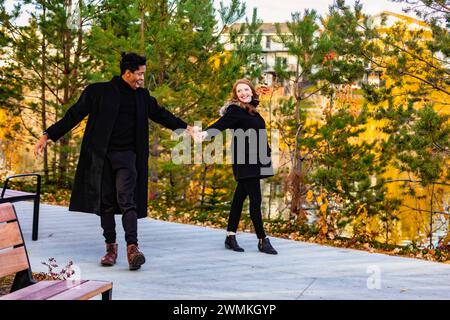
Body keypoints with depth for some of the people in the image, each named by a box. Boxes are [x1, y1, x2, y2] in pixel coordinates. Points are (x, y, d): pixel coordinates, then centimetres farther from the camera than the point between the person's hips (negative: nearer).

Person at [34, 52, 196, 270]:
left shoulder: (142, 96, 10)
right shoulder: (98, 92, -2)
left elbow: (159, 114, 25)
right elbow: (73, 116, -2)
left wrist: (184, 127, 32)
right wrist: (48, 135, -7)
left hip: (127, 156, 1)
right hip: (102, 155, -1)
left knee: (126, 199, -14)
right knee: (105, 203, 4)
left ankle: (132, 248, -19)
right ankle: (111, 248, 14)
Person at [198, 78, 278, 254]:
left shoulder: (251, 110, 15)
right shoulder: (235, 110, -11)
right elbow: (221, 124, -28)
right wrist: (205, 133, -46)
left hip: (254, 161, 9)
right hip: (244, 161, -9)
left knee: (240, 196, 12)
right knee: (255, 200, -8)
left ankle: (230, 237, 19)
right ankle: (262, 240, -1)